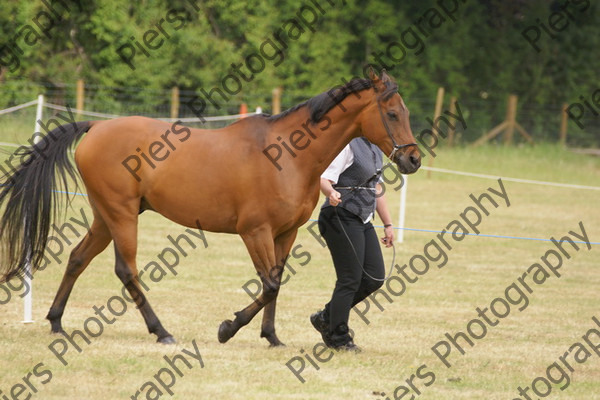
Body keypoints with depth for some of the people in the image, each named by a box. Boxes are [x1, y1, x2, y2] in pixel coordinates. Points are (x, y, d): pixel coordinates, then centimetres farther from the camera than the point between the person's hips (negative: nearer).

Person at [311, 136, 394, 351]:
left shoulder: (374, 148, 16)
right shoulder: (347, 144, -12)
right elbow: (324, 179, -19)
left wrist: (388, 224, 23)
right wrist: (331, 193, -41)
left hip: (363, 221, 9)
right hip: (341, 219, -9)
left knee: (375, 278, 5)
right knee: (350, 280, -6)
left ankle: (326, 317, 19)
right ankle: (338, 338, 7)